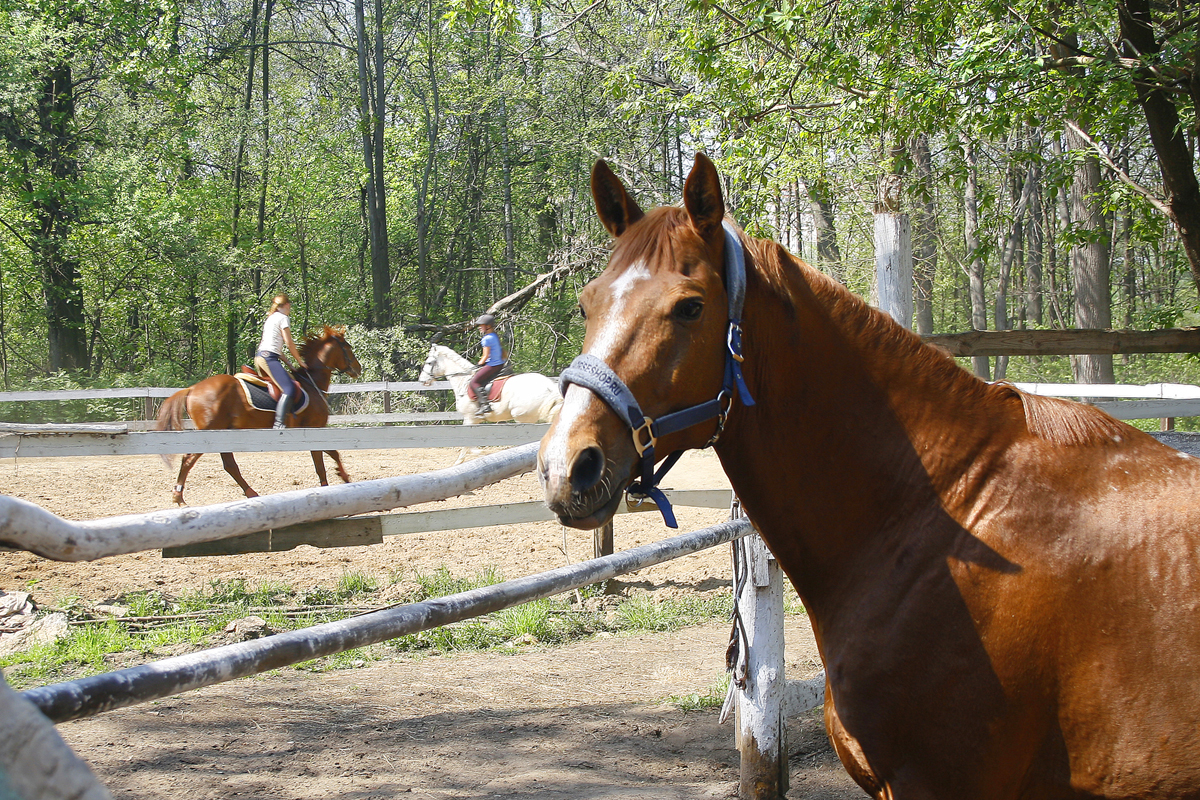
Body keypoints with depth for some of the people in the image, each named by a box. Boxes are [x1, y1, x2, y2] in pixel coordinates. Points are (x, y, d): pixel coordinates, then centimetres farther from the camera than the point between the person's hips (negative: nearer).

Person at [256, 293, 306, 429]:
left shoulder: (270, 318, 24)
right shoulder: (283, 318, -3)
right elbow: (289, 343, -5)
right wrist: (299, 361, 5)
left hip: (260, 357, 10)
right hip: (269, 357, -10)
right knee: (289, 390, -20)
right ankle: (279, 423, -33)